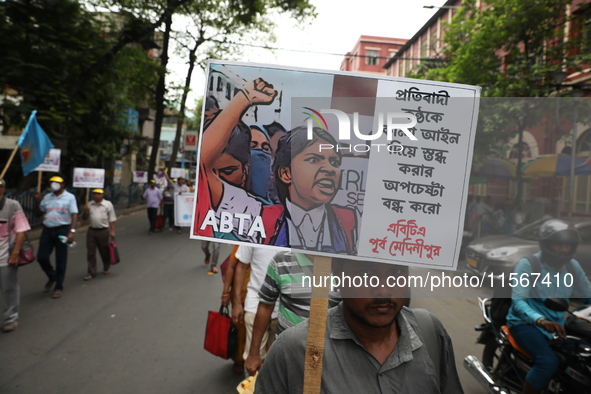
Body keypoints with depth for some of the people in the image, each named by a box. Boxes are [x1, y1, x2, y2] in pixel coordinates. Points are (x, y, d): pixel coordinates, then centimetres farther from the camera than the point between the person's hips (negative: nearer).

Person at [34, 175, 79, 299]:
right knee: (41, 257, 3)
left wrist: (72, 232, -20)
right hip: (47, 230, 5)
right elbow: (38, 213, 18)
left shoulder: (69, 197, -3)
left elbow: (74, 215, -9)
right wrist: (38, 201, 0)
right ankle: (52, 277, 31)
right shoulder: (47, 197, 12)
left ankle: (59, 287, 15)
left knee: (61, 261, 3)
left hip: (62, 230, -5)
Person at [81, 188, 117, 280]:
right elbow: (84, 218, 12)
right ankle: (91, 273, 11)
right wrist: (85, 210, -7)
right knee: (90, 253, 2)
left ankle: (106, 268, 32)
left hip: (103, 231, -3)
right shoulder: (89, 204, 8)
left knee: (104, 251, 11)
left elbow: (112, 219, 0)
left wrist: (112, 231, -6)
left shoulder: (108, 204, -1)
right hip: (91, 231, 3)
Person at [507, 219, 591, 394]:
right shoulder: (528, 264, -13)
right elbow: (517, 301, -22)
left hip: (558, 325, 7)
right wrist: (541, 320, -40)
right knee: (549, 361, -30)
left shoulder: (572, 266, 6)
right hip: (526, 323, -6)